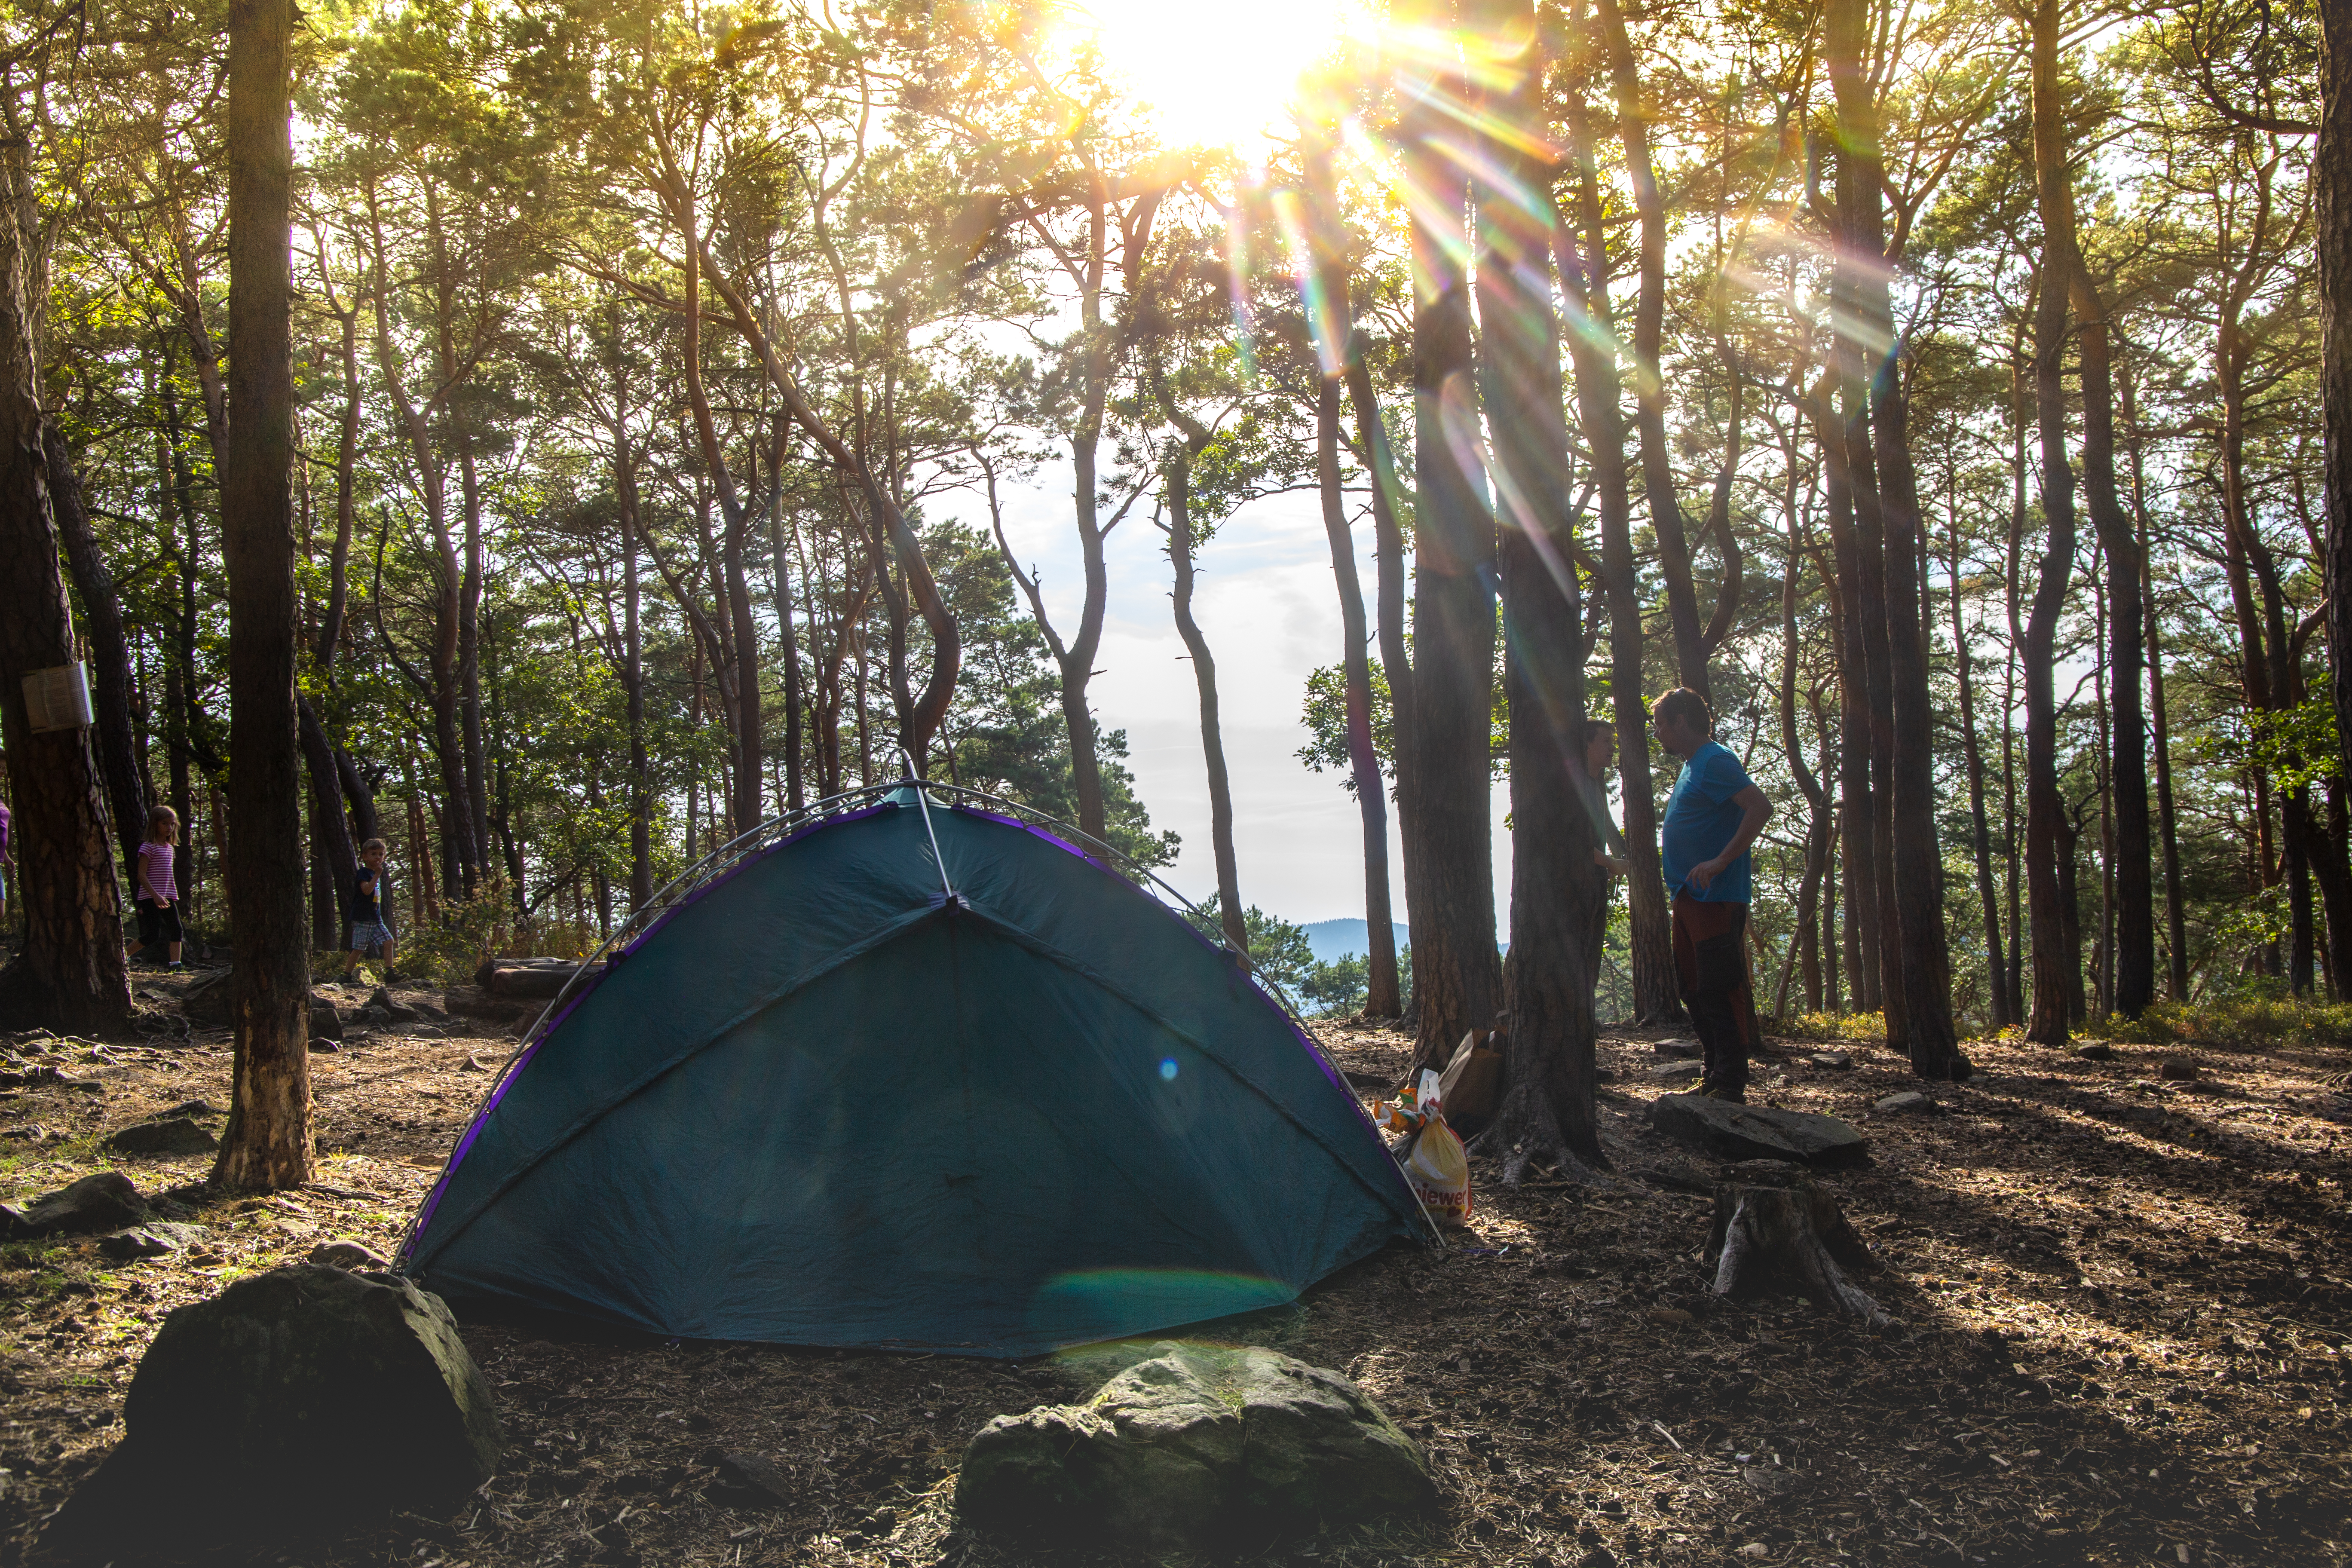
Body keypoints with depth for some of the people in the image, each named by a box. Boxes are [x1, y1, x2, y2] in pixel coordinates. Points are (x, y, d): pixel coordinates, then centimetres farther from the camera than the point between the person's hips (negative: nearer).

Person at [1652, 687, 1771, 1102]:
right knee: (1694, 989, 13)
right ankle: (1716, 1076, 21)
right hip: (1690, 897, 11)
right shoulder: (1691, 766, 19)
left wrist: (1721, 862, -26)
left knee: (1719, 990, -9)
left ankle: (1730, 1085, -5)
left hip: (1716, 897, -11)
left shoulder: (1714, 761, -12)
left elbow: (1761, 808, -22)